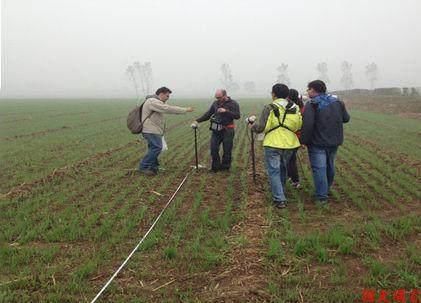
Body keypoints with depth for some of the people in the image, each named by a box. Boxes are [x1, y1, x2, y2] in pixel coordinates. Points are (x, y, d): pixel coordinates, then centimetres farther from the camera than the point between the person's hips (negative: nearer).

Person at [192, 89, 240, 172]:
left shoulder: (233, 103, -4)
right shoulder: (215, 103, 10)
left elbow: (237, 116, -13)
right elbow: (208, 114, 15)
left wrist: (226, 111, -21)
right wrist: (197, 121, 6)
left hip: (227, 131, -4)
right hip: (216, 130, 4)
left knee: (227, 150, 3)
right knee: (213, 149, 0)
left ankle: (225, 167, 19)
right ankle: (216, 167, 14)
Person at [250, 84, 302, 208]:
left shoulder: (270, 108, -11)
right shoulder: (295, 108, 3)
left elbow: (261, 127, -12)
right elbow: (299, 126, 5)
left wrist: (253, 125, 9)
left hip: (273, 144, -5)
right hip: (289, 143, 5)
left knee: (274, 171, 2)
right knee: (283, 169, 23)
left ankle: (279, 199, -4)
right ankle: (280, 192, 38)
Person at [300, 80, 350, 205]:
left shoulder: (311, 105, -14)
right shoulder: (337, 101, 6)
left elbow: (307, 125, -23)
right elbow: (346, 118, 11)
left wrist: (304, 140, -14)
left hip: (317, 143, -7)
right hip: (334, 141, 7)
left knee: (319, 168, -3)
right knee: (330, 166, 20)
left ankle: (322, 197, -4)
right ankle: (326, 190, 37)